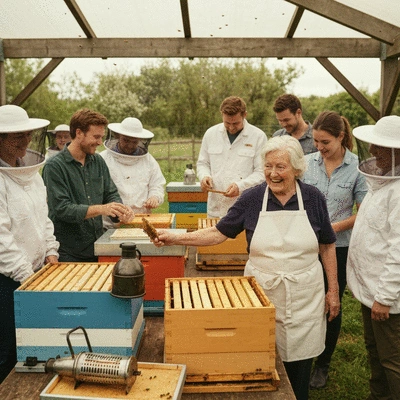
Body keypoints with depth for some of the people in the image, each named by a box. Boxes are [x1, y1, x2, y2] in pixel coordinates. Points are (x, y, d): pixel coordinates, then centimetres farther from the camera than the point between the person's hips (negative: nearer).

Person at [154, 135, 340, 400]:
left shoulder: (313, 198, -3)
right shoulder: (253, 198, -5)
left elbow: (327, 246, 5)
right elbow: (219, 233, -2)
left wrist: (333, 290, 4)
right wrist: (176, 238, -12)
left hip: (303, 296, 1)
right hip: (261, 292, 0)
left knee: (299, 363, 11)